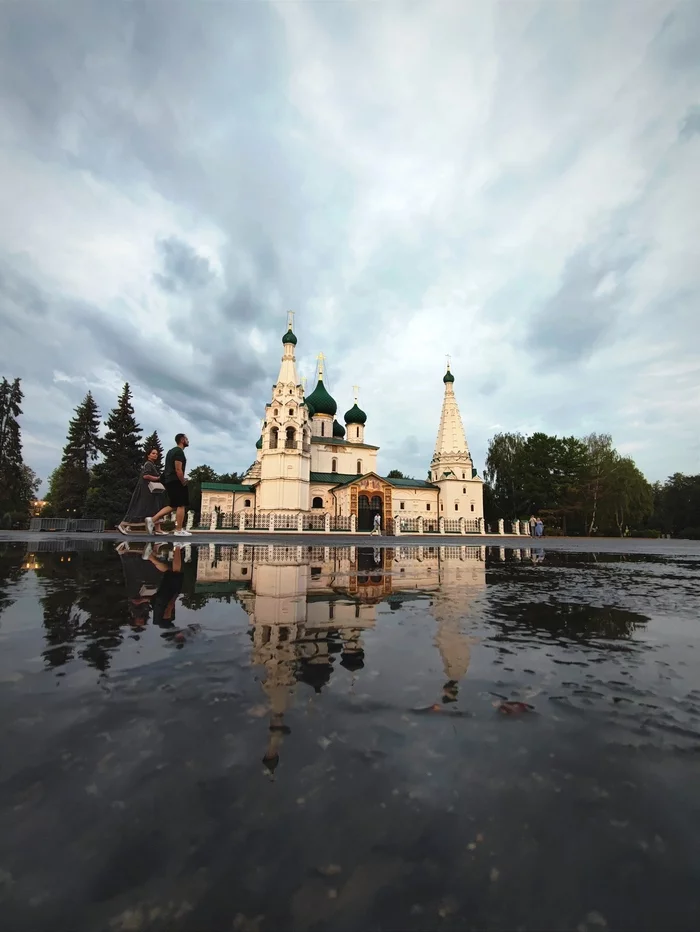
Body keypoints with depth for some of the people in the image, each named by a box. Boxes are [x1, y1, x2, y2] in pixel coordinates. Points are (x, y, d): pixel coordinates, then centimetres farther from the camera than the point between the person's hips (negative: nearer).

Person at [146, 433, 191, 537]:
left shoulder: (171, 451, 21)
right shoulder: (179, 452, -11)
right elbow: (178, 469, -20)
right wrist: (183, 482, -11)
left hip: (169, 481, 10)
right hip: (176, 481, -10)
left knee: (173, 506, 14)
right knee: (181, 505, -5)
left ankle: (152, 520, 5)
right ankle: (179, 530, -4)